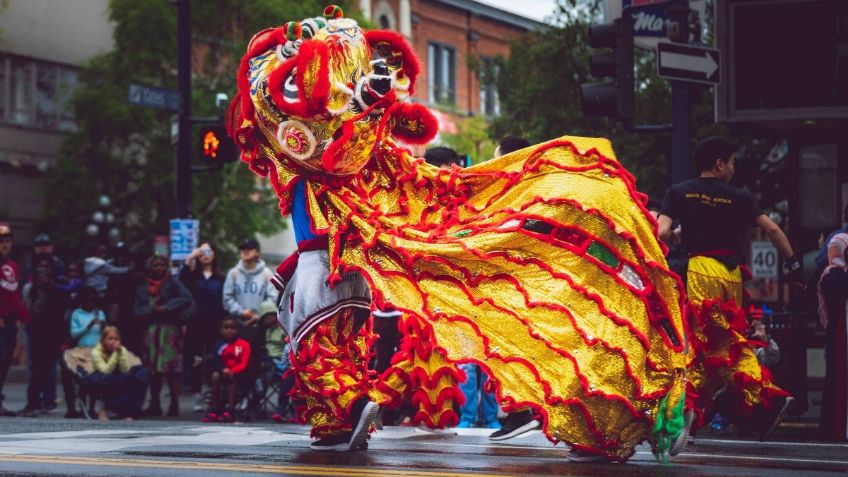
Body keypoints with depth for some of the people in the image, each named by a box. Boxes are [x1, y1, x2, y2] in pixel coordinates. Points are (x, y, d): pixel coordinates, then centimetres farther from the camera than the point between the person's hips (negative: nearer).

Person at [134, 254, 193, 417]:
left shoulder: (173, 283, 7)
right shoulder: (142, 289, 15)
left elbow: (186, 298, -7)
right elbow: (138, 311, 8)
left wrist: (167, 307, -12)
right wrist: (152, 309, -10)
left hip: (170, 329, -3)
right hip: (151, 330, 3)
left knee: (173, 366, -11)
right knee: (153, 367, 2)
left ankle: (174, 404, -12)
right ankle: (154, 404, 6)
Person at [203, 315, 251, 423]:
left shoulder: (244, 345, -3)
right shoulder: (219, 345, 4)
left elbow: (244, 364, -11)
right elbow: (216, 363, -4)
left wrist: (232, 371, -30)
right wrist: (223, 369, -28)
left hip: (239, 374, -3)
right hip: (224, 372, 3)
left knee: (231, 377, -35)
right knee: (215, 375, -29)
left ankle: (230, 411, -39)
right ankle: (214, 410, -27)